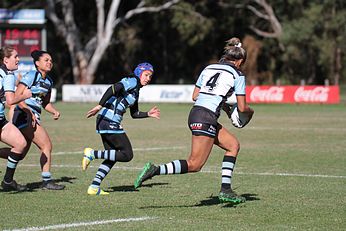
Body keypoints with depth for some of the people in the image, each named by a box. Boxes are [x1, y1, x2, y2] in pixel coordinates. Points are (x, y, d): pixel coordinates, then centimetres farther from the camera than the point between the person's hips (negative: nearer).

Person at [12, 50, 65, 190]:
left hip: (33, 118, 9)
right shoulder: (31, 76, -10)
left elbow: (45, 102, 25)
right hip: (24, 115, -9)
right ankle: (47, 181, -6)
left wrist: (54, 111, 6)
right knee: (47, 145, -11)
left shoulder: (48, 81, 15)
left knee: (21, 152, 10)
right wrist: (29, 112, -23)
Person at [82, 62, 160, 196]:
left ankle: (94, 187, 11)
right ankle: (92, 154, -9)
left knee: (112, 158, 15)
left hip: (104, 123, 10)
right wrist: (99, 106, -31)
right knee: (127, 155, -6)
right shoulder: (132, 82, -7)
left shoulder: (136, 90, 22)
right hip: (110, 122, -10)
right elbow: (113, 89, -23)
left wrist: (148, 114, 18)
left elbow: (134, 114, 30)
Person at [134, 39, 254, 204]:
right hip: (207, 119, -8)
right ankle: (155, 170, -21)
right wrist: (250, 111, 26)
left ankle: (226, 190, 13)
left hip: (195, 112, 8)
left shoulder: (208, 68, 19)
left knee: (233, 144, 19)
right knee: (194, 165, -8)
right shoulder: (237, 75, 2)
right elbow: (242, 108, 3)